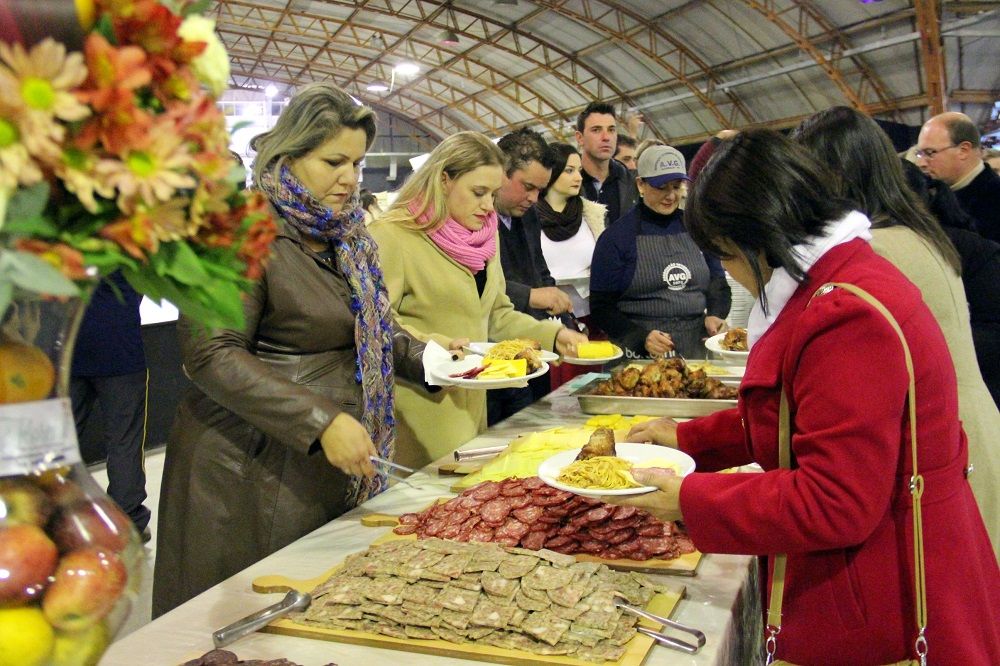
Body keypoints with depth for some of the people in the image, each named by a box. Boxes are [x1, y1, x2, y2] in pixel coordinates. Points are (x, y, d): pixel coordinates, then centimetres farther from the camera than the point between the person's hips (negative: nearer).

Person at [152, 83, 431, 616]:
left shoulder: (345, 234, 12)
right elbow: (212, 355, -20)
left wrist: (430, 359, 0)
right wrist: (321, 421, -26)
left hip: (337, 464, 7)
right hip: (253, 467, -7)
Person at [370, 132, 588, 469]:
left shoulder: (483, 234, 13)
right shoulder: (392, 234, -10)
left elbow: (497, 314, 17)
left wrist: (553, 335, 4)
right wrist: (426, 344, -30)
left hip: (469, 402, 7)